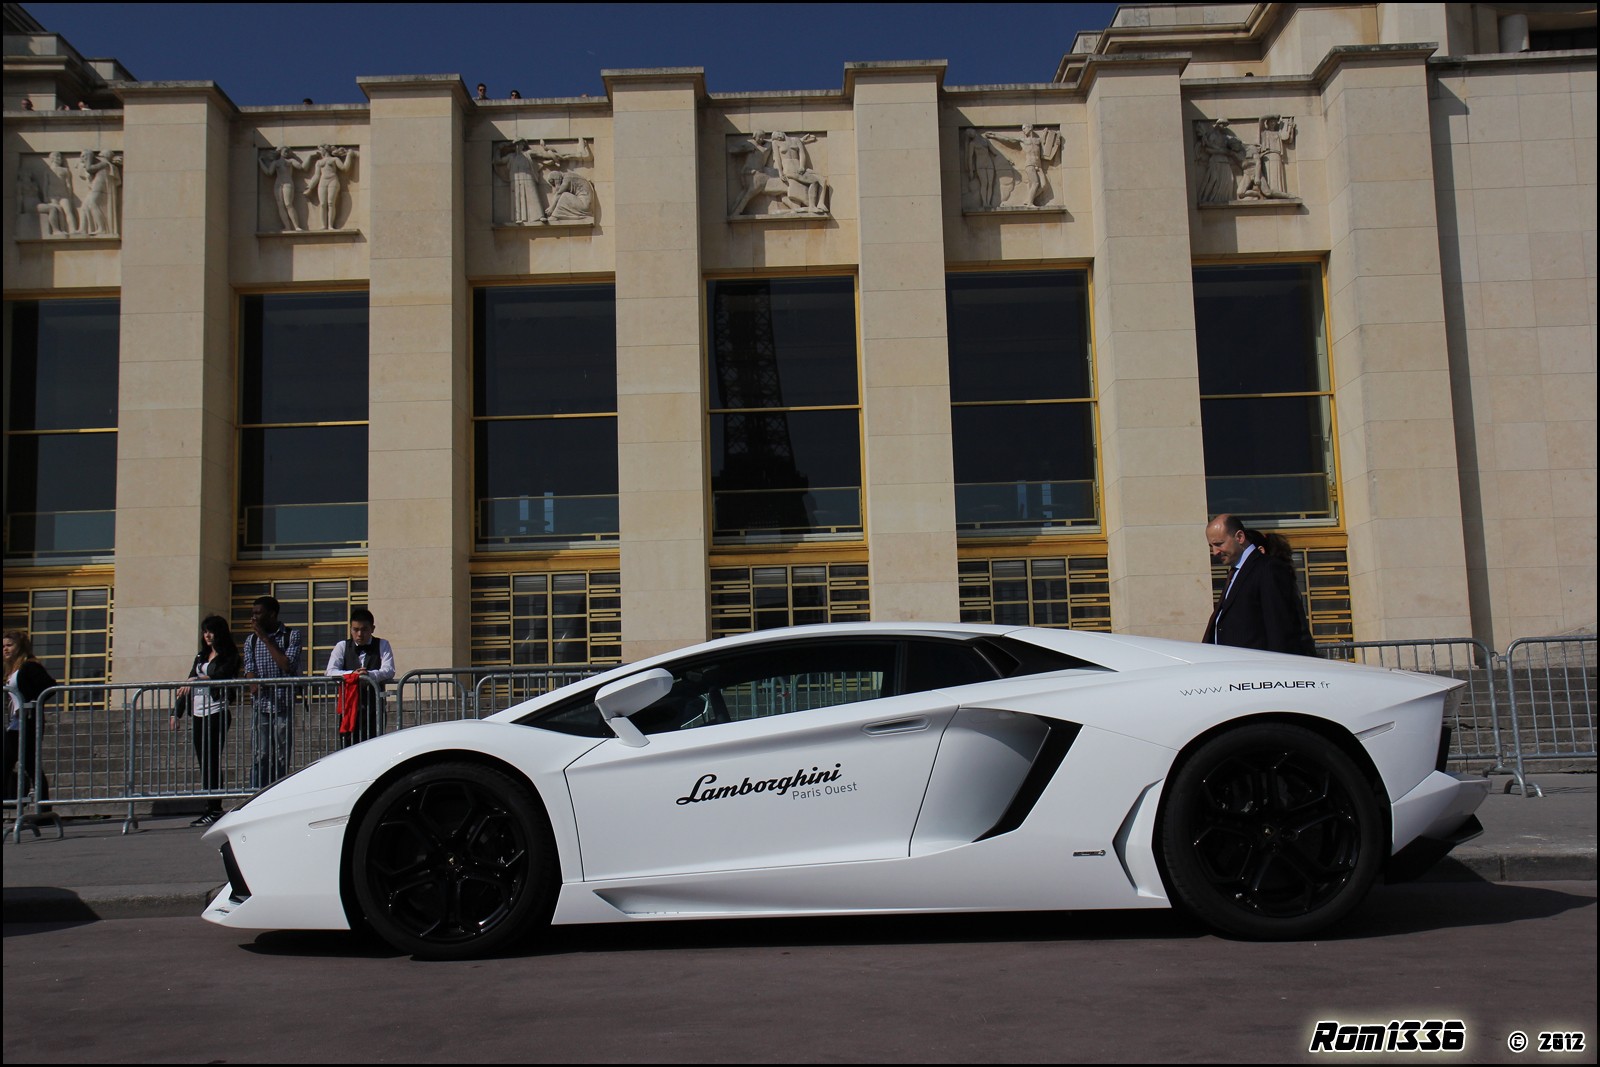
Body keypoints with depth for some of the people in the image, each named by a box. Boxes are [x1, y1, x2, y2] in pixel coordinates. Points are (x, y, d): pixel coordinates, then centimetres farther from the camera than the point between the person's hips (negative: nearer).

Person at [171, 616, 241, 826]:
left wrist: (197, 679, -27)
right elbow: (188, 684, 19)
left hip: (217, 712, -7)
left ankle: (214, 810, -9)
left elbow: (221, 675, -17)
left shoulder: (229, 656, 0)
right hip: (199, 713, 7)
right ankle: (210, 808, 6)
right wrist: (176, 712, 14)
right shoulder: (201, 656, 21)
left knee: (212, 761, -10)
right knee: (203, 762, 4)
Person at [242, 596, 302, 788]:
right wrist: (254, 685, -15)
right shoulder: (251, 640, 13)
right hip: (260, 706, 2)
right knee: (260, 756, -6)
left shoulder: (292, 636, 2)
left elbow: (288, 666, -11)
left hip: (284, 705, -2)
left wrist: (266, 639, -9)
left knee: (282, 757, 0)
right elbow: (250, 671, 7)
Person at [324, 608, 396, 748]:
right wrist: (352, 674, -21)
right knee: (347, 747, -2)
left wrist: (370, 674, -26)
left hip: (373, 706, -1)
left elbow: (389, 671, -8)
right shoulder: (342, 647, 10)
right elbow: (330, 672, -4)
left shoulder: (382, 645, 7)